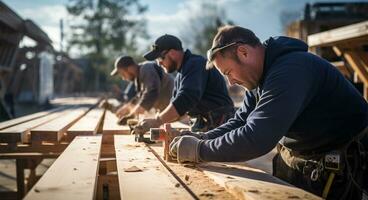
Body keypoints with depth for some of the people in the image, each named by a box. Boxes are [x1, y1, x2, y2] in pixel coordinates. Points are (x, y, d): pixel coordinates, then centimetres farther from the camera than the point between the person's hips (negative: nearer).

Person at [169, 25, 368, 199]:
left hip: (337, 171, -8)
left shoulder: (291, 69, -29)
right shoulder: (261, 76, 3)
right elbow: (240, 122, 8)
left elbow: (255, 138, -35)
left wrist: (198, 150, -25)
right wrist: (199, 138, -8)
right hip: (294, 163, 8)